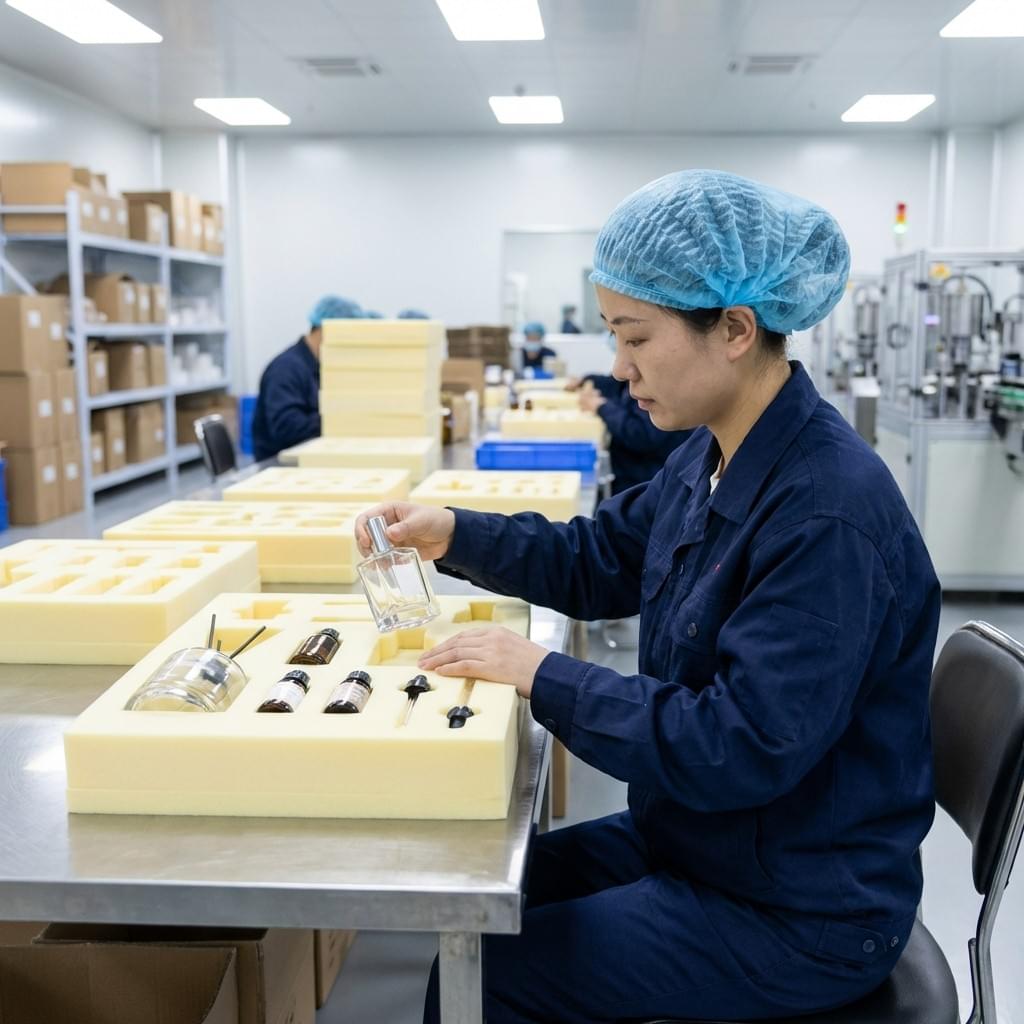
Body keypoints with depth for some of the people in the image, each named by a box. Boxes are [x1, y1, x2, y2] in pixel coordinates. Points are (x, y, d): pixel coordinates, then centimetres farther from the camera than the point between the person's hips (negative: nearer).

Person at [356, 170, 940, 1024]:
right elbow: (599, 561, 12)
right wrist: (454, 534, -2)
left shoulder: (829, 512, -30)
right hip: (701, 842, 9)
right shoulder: (715, 456, 0)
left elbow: (743, 746, -31)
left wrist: (545, 676, -25)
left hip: (798, 913, -8)